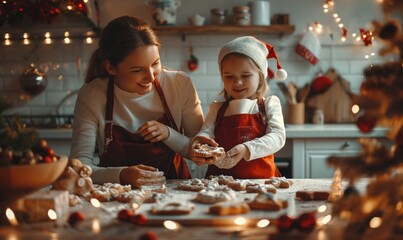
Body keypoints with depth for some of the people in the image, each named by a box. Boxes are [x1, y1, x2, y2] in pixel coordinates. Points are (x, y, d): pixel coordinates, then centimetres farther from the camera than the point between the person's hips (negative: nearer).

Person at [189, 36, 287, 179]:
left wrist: (247, 149, -21)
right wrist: (198, 141, -22)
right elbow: (206, 132, 5)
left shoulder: (270, 104, 12)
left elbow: (278, 136, -2)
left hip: (261, 177, -2)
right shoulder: (216, 109, 18)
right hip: (221, 178, 2)